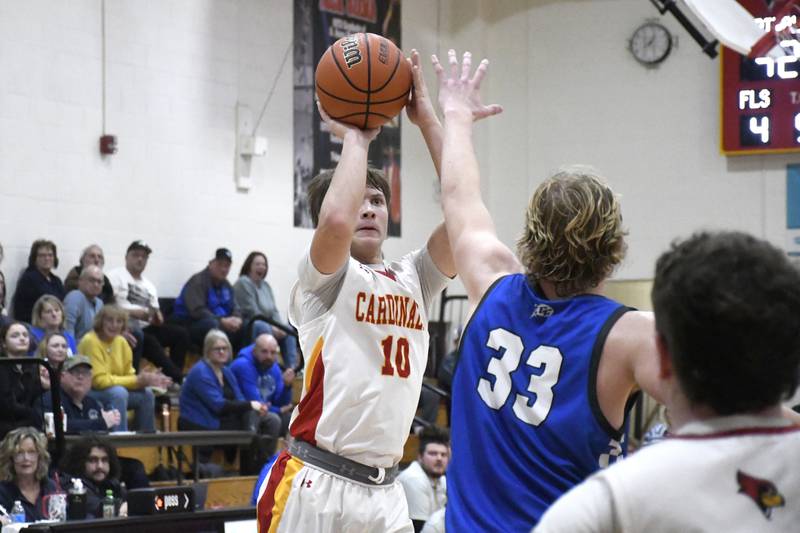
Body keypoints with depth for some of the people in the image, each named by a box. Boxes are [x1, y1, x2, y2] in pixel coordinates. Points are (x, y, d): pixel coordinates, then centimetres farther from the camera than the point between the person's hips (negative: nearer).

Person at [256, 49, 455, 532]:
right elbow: (336, 221, -23)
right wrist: (355, 137, -8)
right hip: (316, 487, -6)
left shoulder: (413, 279, 14)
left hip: (384, 491, 6)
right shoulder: (323, 279, -1)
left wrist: (427, 121, 0)